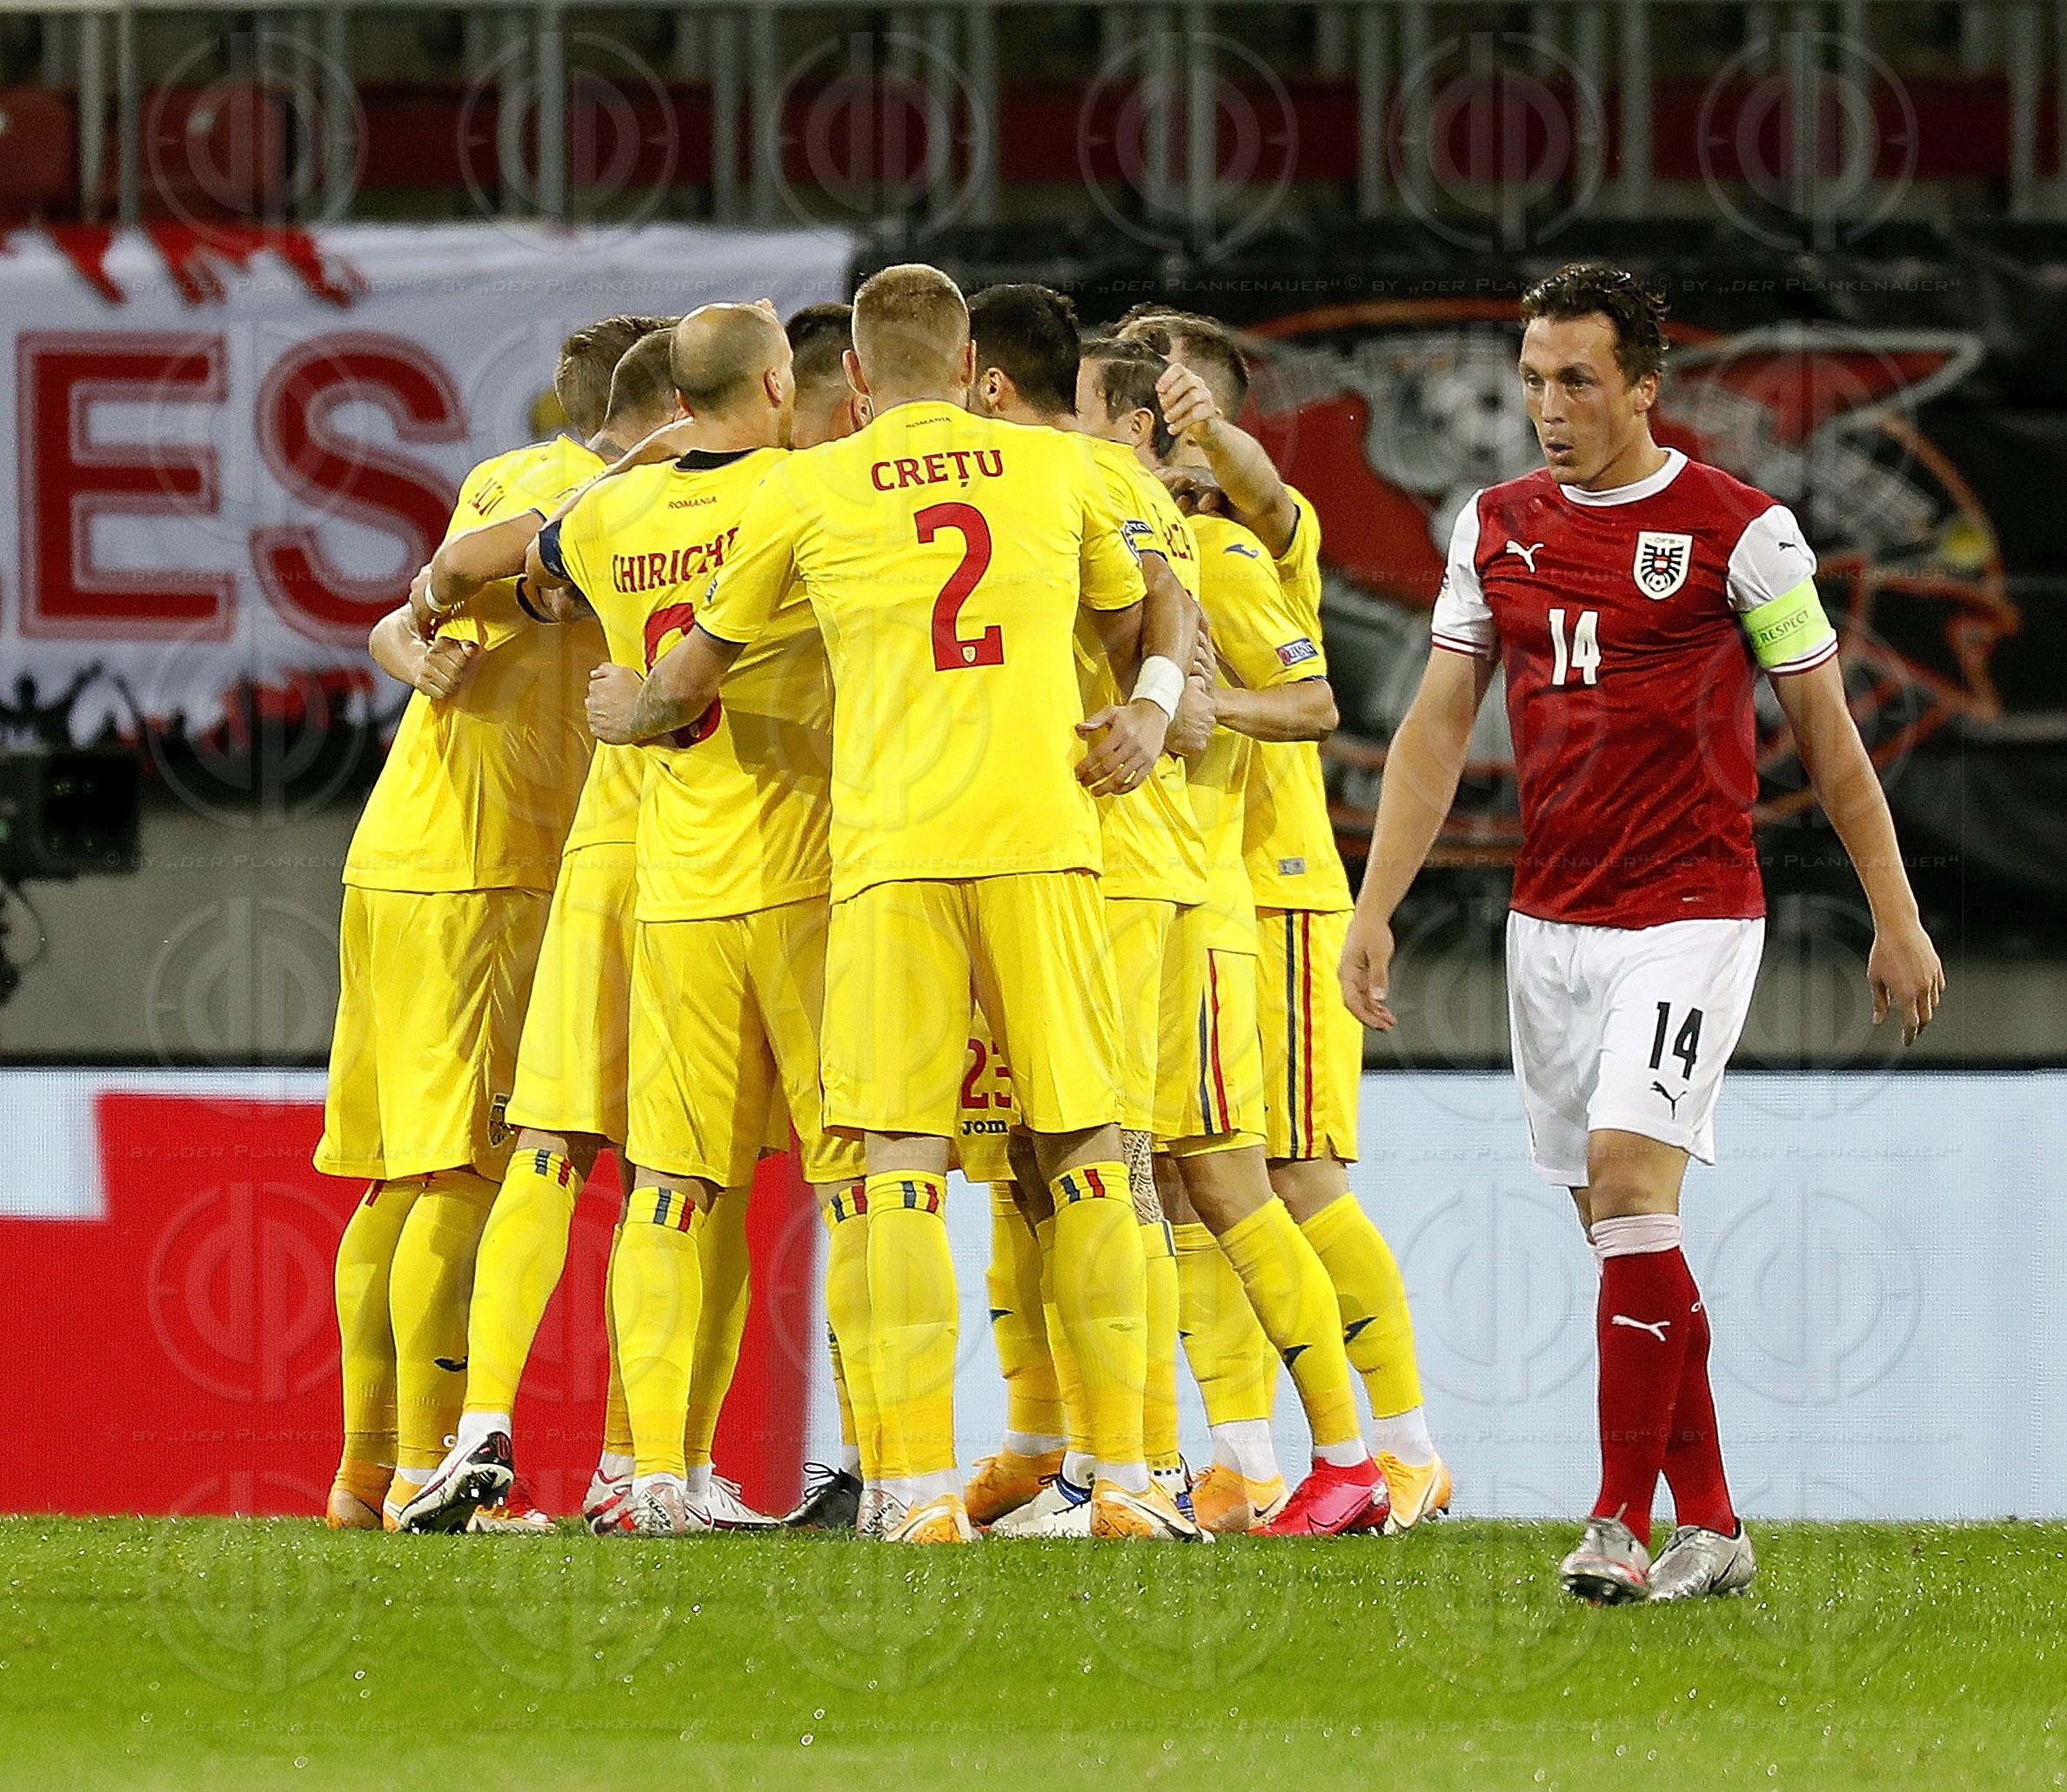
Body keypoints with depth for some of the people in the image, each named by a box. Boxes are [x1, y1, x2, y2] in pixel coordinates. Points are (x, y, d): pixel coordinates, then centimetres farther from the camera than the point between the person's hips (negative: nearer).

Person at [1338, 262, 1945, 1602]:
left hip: (1693, 911, -5)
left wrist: (1897, 921, 3)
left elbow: (1826, 729, 1)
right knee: (1622, 1228, 5)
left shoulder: (1739, 529, -6)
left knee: (1629, 1179, -19)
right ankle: (1711, 1527, 13)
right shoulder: (1496, 527, 8)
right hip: (1550, 922, 5)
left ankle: (1622, 1522, -17)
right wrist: (1374, 911, 3)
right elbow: (1439, 725, 10)